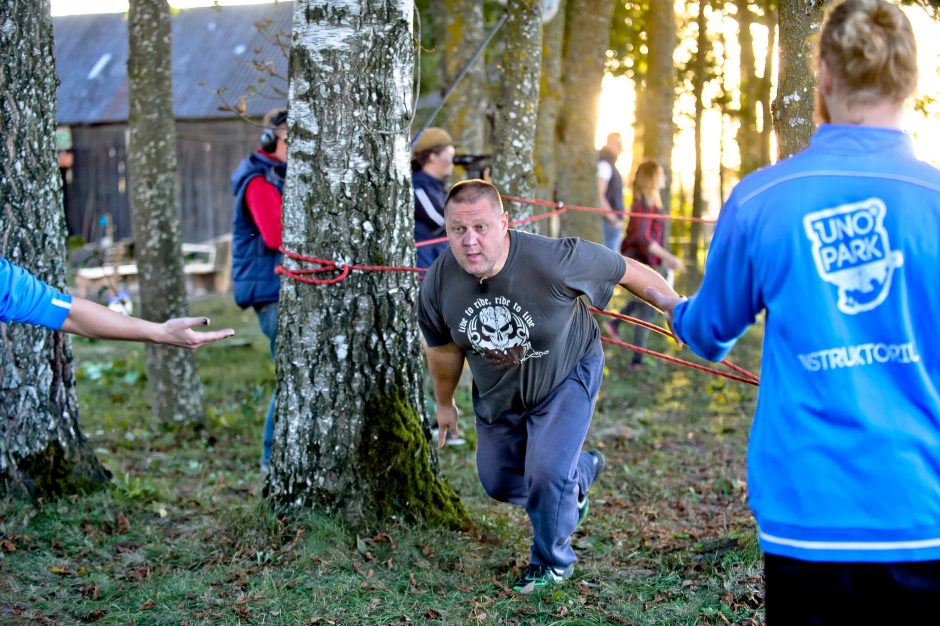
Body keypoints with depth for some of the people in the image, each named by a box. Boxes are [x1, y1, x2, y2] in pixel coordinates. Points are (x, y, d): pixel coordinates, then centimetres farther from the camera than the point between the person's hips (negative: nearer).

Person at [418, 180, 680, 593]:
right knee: (499, 483, 15)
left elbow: (628, 271, -21)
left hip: (567, 378, -4)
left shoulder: (552, 261, -36)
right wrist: (444, 403, 12)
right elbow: (443, 347, -2)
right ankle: (579, 472, 47)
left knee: (546, 474, -18)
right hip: (497, 395, 5)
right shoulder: (439, 283, -23)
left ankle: (552, 562, 13)